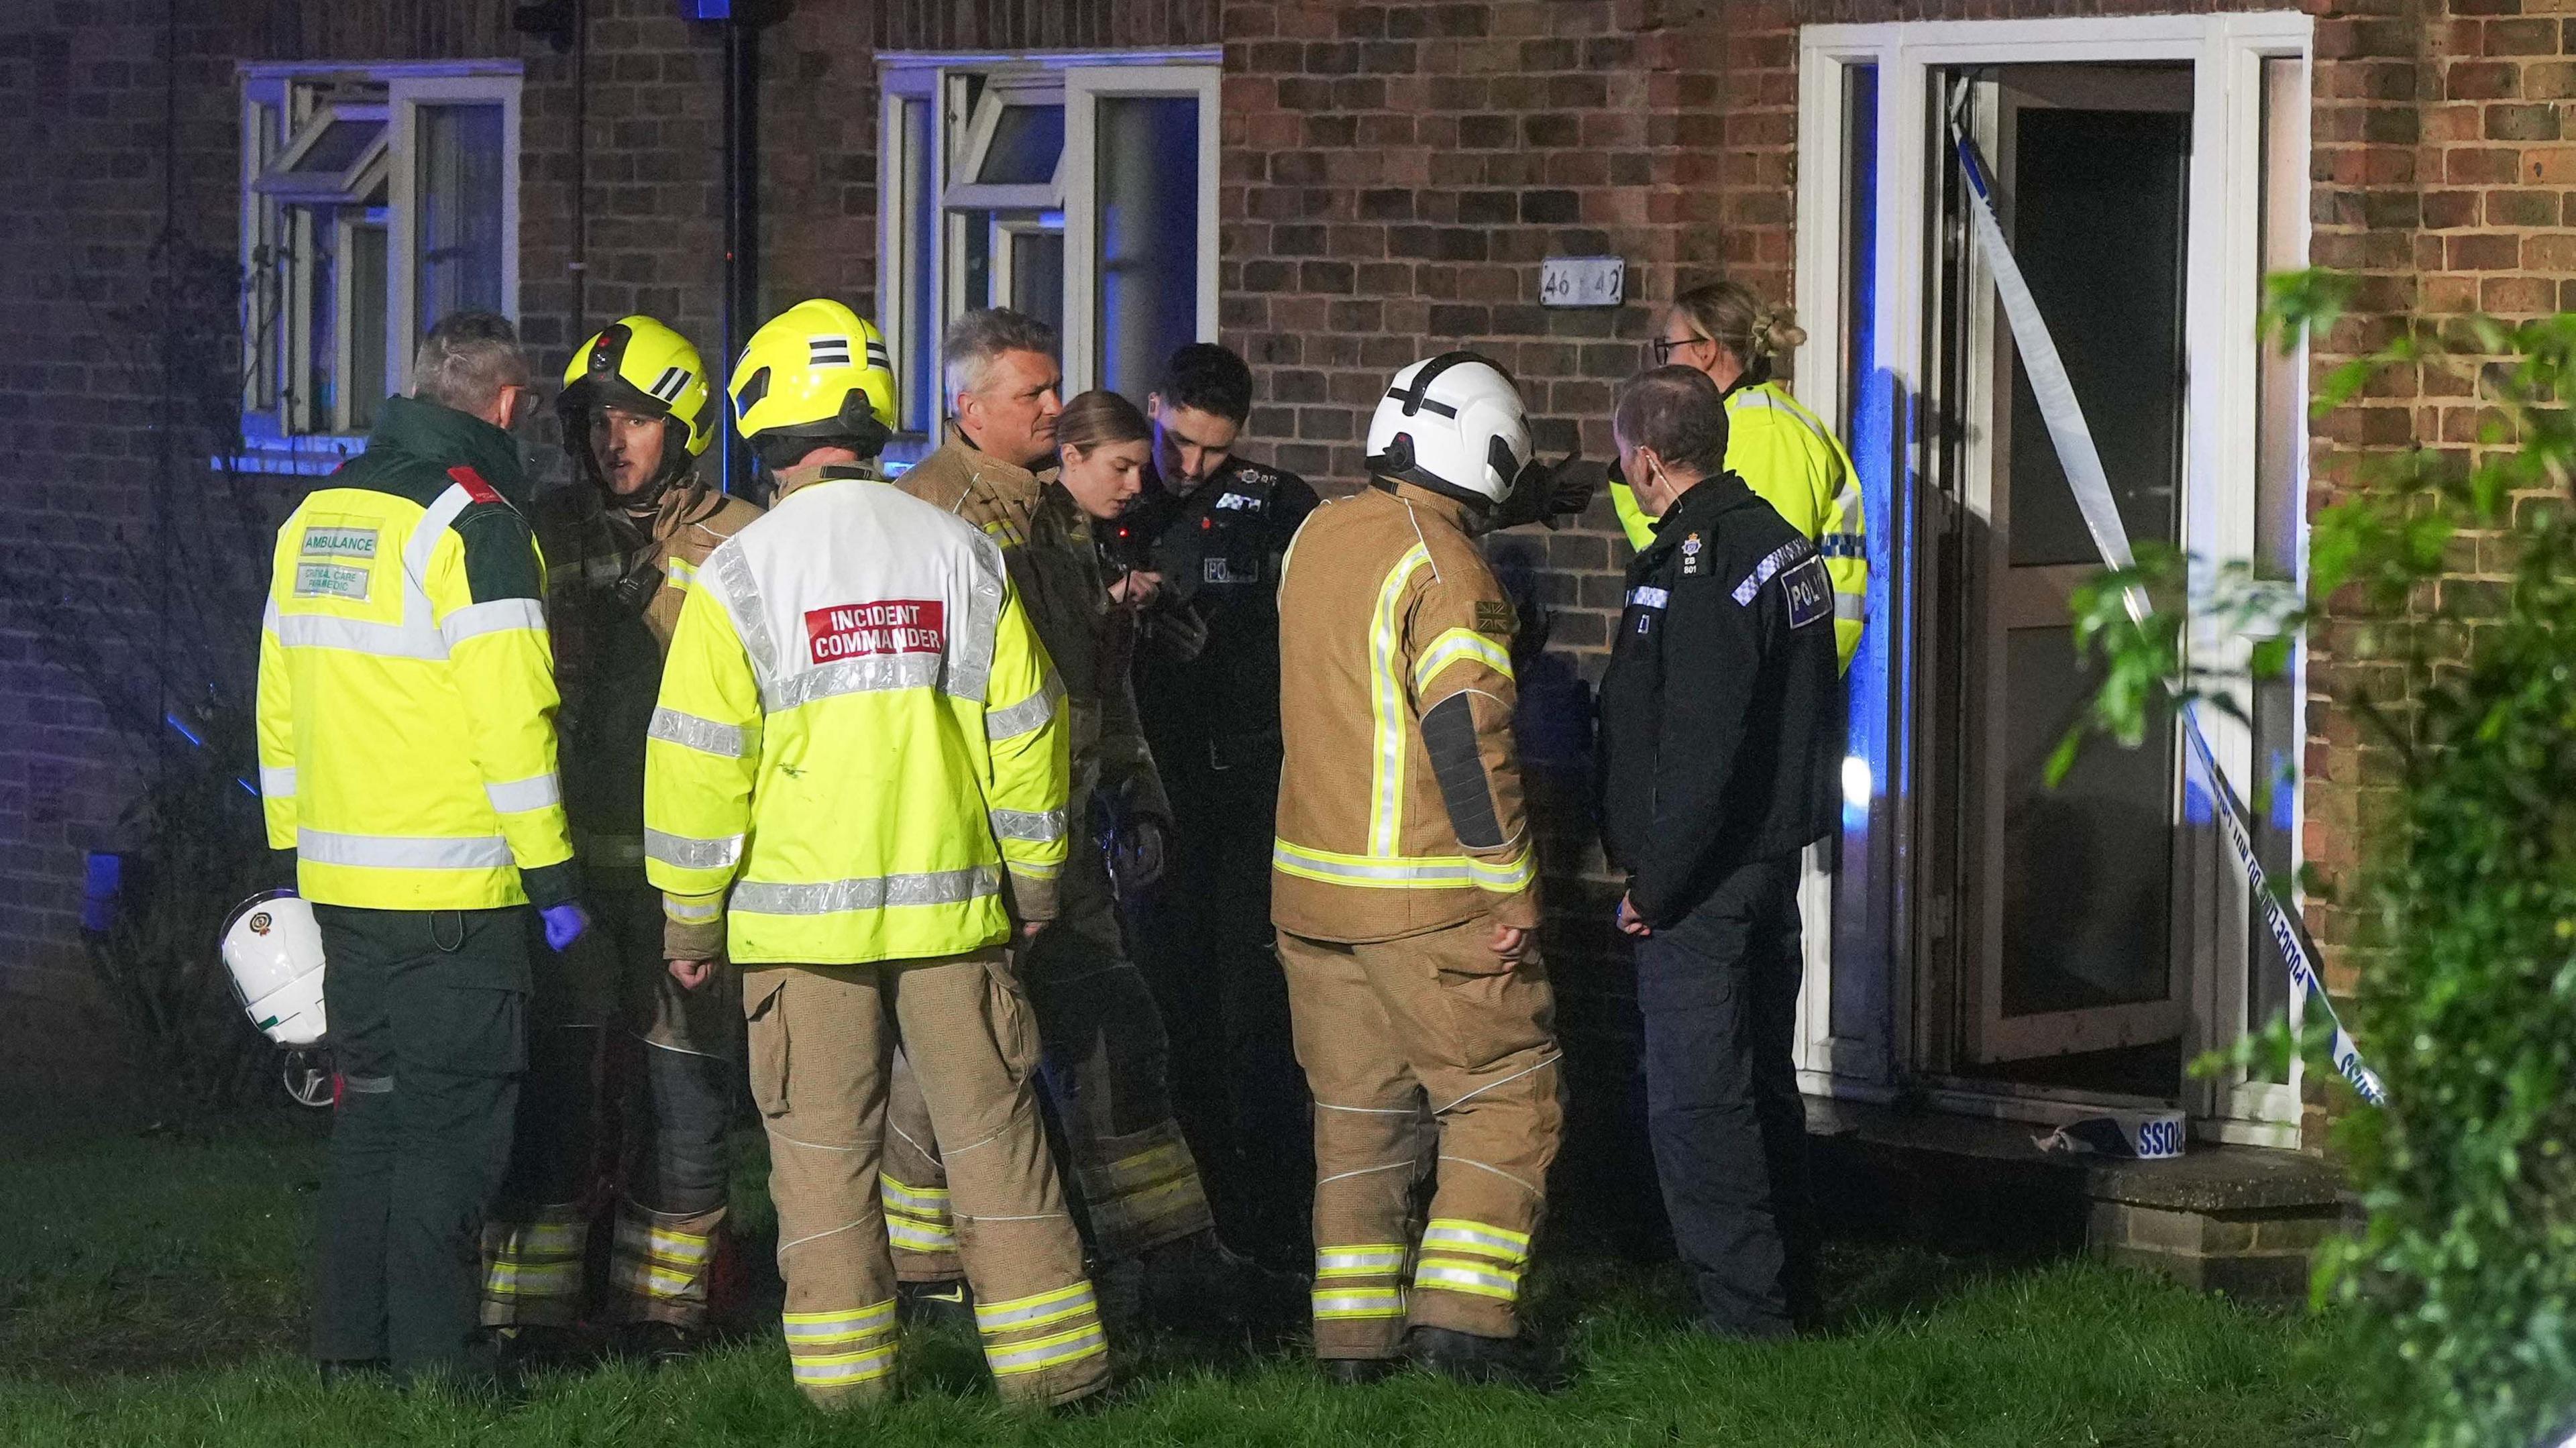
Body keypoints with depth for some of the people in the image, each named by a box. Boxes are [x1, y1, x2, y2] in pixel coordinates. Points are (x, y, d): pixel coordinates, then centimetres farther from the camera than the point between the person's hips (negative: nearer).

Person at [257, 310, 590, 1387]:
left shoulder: (316, 516, 11)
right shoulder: (476, 527, -13)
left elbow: (281, 703, 16)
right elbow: (511, 721, -17)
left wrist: (295, 850, 22)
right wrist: (553, 878, -12)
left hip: (341, 879, 7)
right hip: (452, 890, -7)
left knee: (375, 1103, 16)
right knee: (454, 1118, -1)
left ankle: (348, 1340, 18)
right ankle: (432, 1357, -1)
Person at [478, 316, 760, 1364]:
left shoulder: (738, 547, 1)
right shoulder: (545, 534, 10)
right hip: (561, 852, 2)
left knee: (682, 1090, 4)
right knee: (548, 1084, -2)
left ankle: (660, 1307, 15)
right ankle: (528, 1312, 3)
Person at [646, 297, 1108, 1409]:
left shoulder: (739, 576, -7)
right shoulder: (963, 556, 2)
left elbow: (697, 765, -5)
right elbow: (1025, 735, 7)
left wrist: (692, 918, 5)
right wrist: (1032, 884, 18)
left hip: (800, 913, -2)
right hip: (949, 903, 2)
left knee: (823, 1147, 5)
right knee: (993, 1128, 7)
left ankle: (843, 1365, 6)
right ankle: (1047, 1358, 8)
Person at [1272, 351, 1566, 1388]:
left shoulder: (1317, 537, 8)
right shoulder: (1446, 571, -16)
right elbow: (1469, 736, -21)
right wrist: (1511, 887, -16)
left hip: (1308, 880, 7)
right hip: (1422, 896, -7)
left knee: (1358, 1108, 13)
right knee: (1506, 1095, 3)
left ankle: (1354, 1331, 12)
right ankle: (1463, 1315, -5)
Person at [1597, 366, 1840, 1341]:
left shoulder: (1696, 567, -20)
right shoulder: (1779, 540, 11)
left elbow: (1700, 750, -24)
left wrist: (1655, 884, -17)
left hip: (1705, 883, -10)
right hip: (1775, 858, 10)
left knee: (1695, 1103, -5)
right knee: (1759, 1082, 18)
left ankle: (1744, 1313, -4)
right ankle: (1782, 1295, 26)